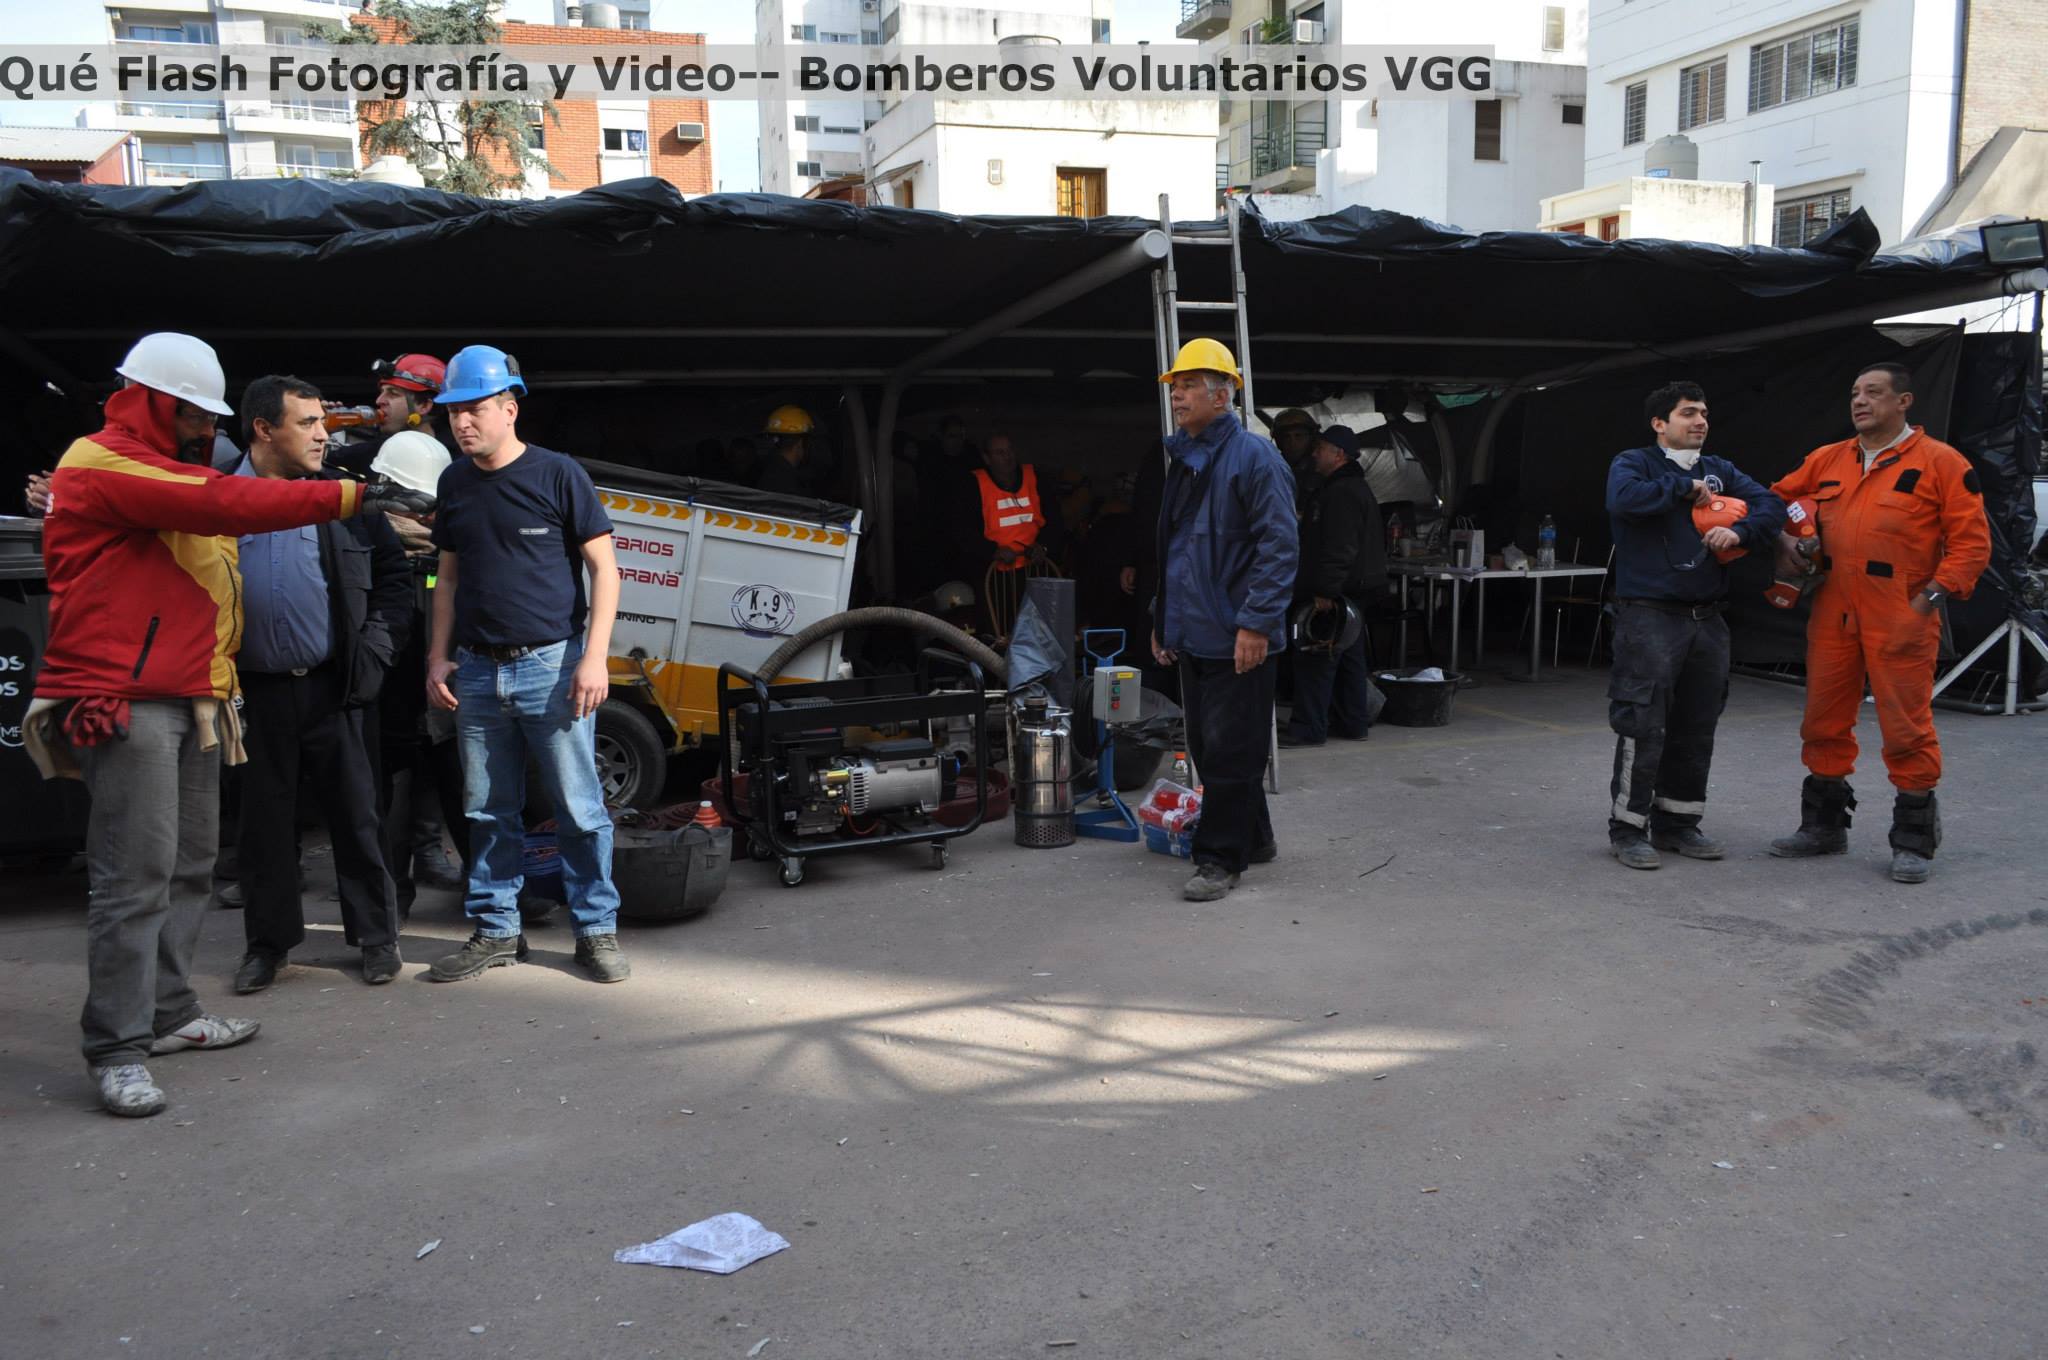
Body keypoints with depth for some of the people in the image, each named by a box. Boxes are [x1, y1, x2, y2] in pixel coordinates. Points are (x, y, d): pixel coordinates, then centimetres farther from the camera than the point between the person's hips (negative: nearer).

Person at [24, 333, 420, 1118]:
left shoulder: (169, 469, 24)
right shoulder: (106, 465, -9)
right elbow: (224, 504, -21)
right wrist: (346, 497, -23)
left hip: (190, 701, 10)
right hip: (125, 704, -10)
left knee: (190, 865, 11)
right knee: (136, 874, -10)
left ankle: (169, 1014, 21)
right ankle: (118, 1050, -5)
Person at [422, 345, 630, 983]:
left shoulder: (558, 474, -5)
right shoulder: (454, 483, 10)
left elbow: (603, 568, -5)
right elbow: (448, 577, 17)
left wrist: (593, 657, -12)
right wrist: (438, 659, 10)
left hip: (550, 664, -5)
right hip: (477, 671, 5)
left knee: (579, 809, 0)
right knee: (489, 811, 11)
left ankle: (597, 930, 11)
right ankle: (496, 930, 22)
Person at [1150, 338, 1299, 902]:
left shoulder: (1254, 456, -10)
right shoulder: (1183, 460, 16)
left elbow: (1279, 546, -16)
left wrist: (1256, 623, -20)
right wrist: (1163, 619, 21)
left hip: (1236, 641, -9)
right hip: (1192, 637, 9)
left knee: (1229, 752, -3)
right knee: (1208, 748, 15)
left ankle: (1220, 858, 5)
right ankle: (1254, 838, 29)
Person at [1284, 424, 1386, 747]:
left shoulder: (1342, 493, -16)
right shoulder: (1354, 488, 20)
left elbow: (1340, 548, -25)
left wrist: (1324, 591, -27)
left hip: (1331, 596, -11)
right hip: (1350, 593, 11)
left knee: (1315, 659, -8)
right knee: (1350, 658, 14)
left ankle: (1308, 728, -6)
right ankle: (1353, 723, 20)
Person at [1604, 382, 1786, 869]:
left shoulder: (1720, 470, 16)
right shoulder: (1634, 462, 0)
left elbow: (1771, 506, 6)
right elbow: (1624, 499, -22)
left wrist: (1739, 531, -14)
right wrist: (1685, 488, -11)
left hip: (1707, 619, 6)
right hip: (1650, 616, -6)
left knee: (1697, 729, 11)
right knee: (1643, 727, -8)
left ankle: (1677, 821, 23)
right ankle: (1628, 828, 2)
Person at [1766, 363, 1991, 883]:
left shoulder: (1941, 462, -2)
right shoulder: (1826, 461, 12)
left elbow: (1971, 540, -4)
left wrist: (1935, 593, -12)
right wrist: (1784, 541, 5)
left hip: (1900, 621, -5)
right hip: (1832, 617, 5)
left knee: (1907, 727, -1)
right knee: (1824, 722, 11)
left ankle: (1914, 840, 12)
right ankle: (1823, 825, 25)